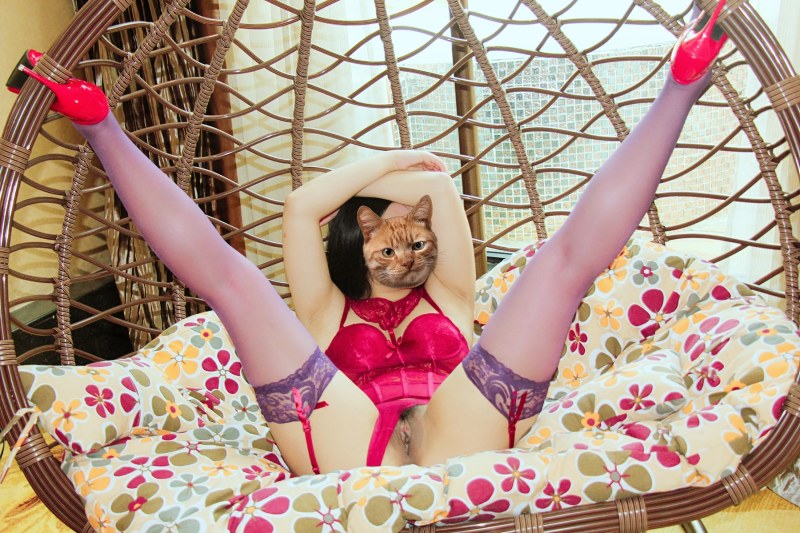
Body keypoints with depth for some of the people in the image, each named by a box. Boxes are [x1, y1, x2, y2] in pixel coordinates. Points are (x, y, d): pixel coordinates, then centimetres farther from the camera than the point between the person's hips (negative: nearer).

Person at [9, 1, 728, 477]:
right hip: (353, 456, 0)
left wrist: (389, 180, 33)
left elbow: (444, 193, 22)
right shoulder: (328, 310, 33)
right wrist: (389, 163, 28)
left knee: (569, 254, -5)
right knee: (226, 274, -5)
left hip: (462, 445, 1)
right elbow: (301, 209, 22)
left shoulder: (449, 297, 34)